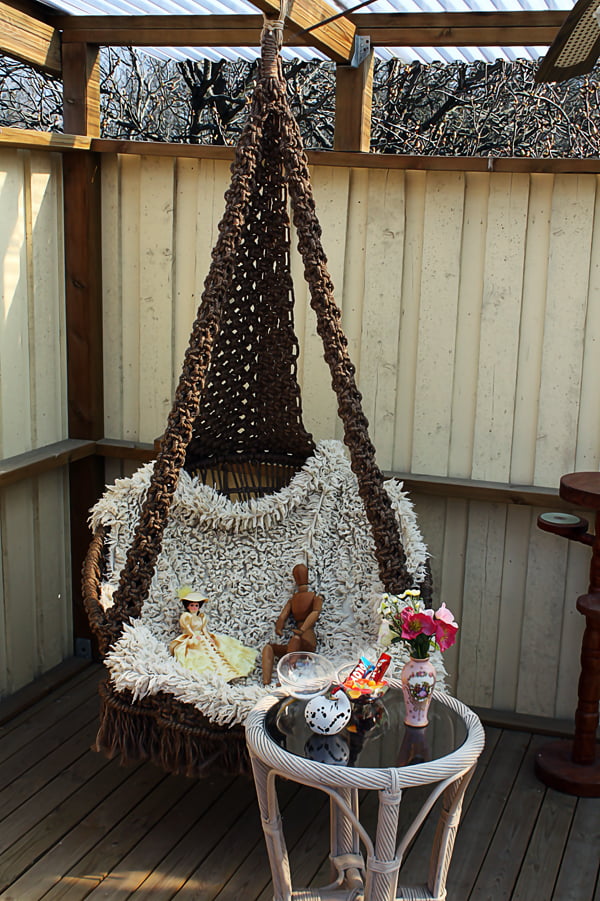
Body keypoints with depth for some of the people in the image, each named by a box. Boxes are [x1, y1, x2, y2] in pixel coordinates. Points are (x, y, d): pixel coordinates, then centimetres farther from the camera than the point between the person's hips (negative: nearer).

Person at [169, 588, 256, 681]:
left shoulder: (202, 617, 20)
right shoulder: (185, 616, 3)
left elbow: (204, 629, 13)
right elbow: (188, 629, -8)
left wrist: (209, 637, -5)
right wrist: (195, 636, -23)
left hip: (203, 638, 6)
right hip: (191, 640, -6)